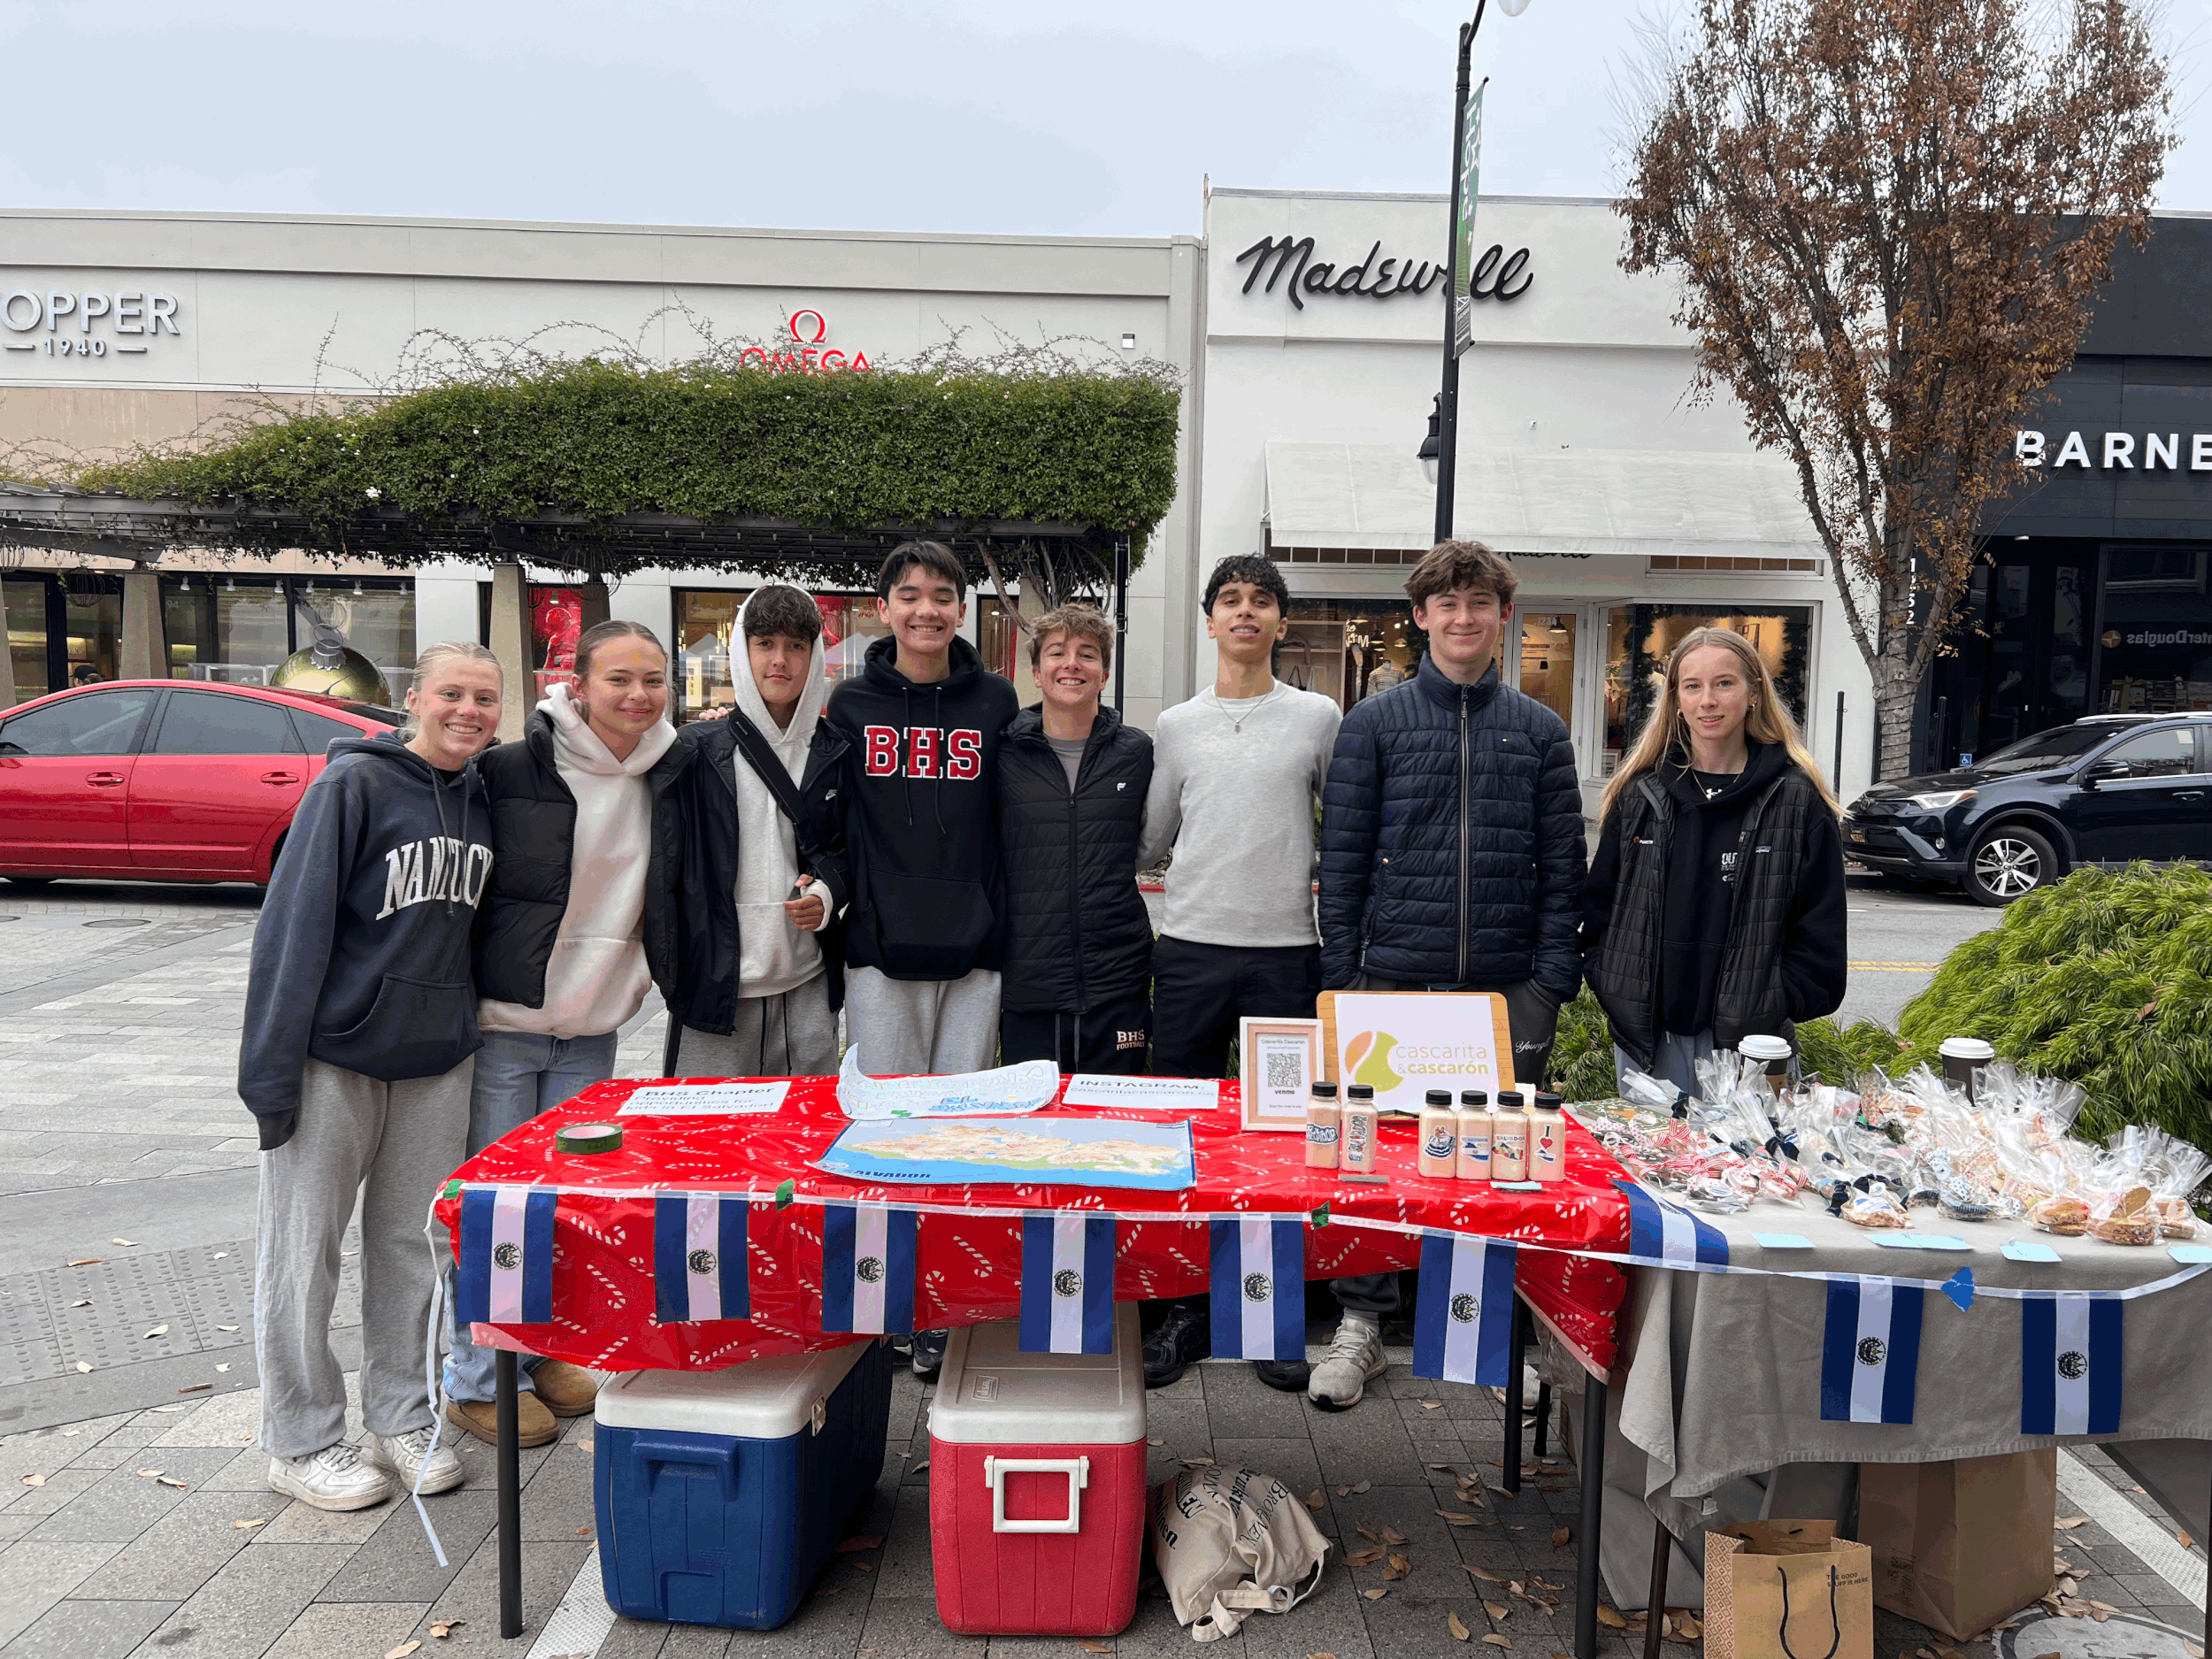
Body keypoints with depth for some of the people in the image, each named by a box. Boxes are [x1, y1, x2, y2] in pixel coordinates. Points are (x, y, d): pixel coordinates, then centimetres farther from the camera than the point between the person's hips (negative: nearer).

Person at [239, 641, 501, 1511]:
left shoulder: (482, 797, 6)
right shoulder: (353, 784, -11)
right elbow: (294, 924, -13)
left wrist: (471, 1029, 12)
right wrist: (271, 1068, -16)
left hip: (438, 1061, 5)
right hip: (333, 1056, -5)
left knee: (413, 1246, 13)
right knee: (304, 1251, 5)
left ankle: (400, 1417, 27)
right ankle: (301, 1440, 19)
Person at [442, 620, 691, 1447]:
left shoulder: (667, 777, 3)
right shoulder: (510, 772, -13)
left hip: (594, 1028, 5)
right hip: (502, 1023, -5)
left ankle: (544, 1350, 32)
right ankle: (478, 1378, 17)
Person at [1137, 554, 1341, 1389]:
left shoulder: (1319, 717, 6)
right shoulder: (1176, 726, 11)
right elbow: (1148, 843, 15)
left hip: (1287, 951, -1)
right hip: (1191, 946, 2)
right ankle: (1188, 1309, 18)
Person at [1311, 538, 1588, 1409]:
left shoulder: (1539, 731, 9)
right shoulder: (1375, 723, 5)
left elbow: (1562, 864, 8)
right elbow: (1342, 858, 3)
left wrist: (1555, 975, -1)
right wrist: (1343, 976, -3)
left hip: (1510, 986, 1)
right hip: (1395, 978, -1)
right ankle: (1361, 1323, 17)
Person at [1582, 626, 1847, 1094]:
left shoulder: (1797, 799, 0)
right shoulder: (1639, 795, 7)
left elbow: (1821, 925, 1)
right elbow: (1600, 907, 11)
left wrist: (1774, 1008, -7)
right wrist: (1614, 994, 2)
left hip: (1748, 1040, -2)